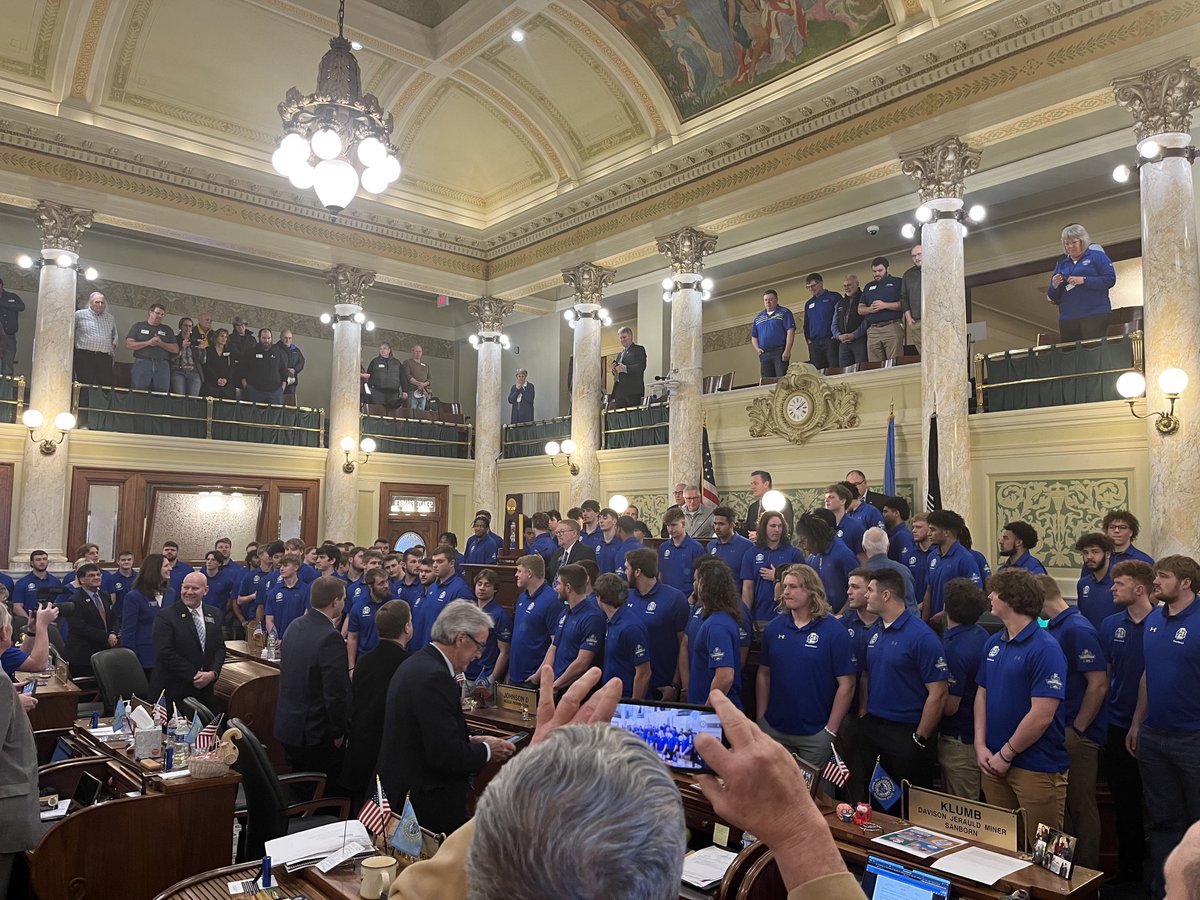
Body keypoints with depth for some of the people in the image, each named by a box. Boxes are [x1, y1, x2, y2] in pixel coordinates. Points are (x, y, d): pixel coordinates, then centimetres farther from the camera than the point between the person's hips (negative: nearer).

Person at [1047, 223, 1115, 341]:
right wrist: (1054, 286, -3)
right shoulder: (1061, 264, 19)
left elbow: (1110, 279, -6)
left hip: (1094, 316, -4)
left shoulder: (1097, 256, 7)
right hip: (1067, 319, 4)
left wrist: (1084, 280, -14)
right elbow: (1053, 298, 19)